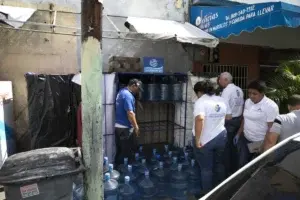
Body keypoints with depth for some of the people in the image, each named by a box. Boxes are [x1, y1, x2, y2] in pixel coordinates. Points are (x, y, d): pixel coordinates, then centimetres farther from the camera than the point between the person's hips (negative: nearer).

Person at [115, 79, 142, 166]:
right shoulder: (128, 95, -19)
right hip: (125, 128, -10)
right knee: (127, 152, 2)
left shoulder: (121, 92, 12)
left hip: (118, 126, 10)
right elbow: (130, 113, -26)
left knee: (120, 151, 18)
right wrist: (136, 126, -18)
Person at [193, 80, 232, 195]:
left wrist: (197, 140, -27)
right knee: (219, 164, 25)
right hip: (221, 137, 6)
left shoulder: (200, 102, -17)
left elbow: (199, 119, -33)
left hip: (205, 140, -6)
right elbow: (229, 117, 14)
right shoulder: (222, 100, 4)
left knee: (206, 168, 10)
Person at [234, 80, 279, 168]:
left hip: (260, 143, -6)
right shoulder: (247, 102, 2)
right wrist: (238, 134, 15)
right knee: (242, 164, 13)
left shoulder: (271, 106, -17)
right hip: (245, 139, 6)